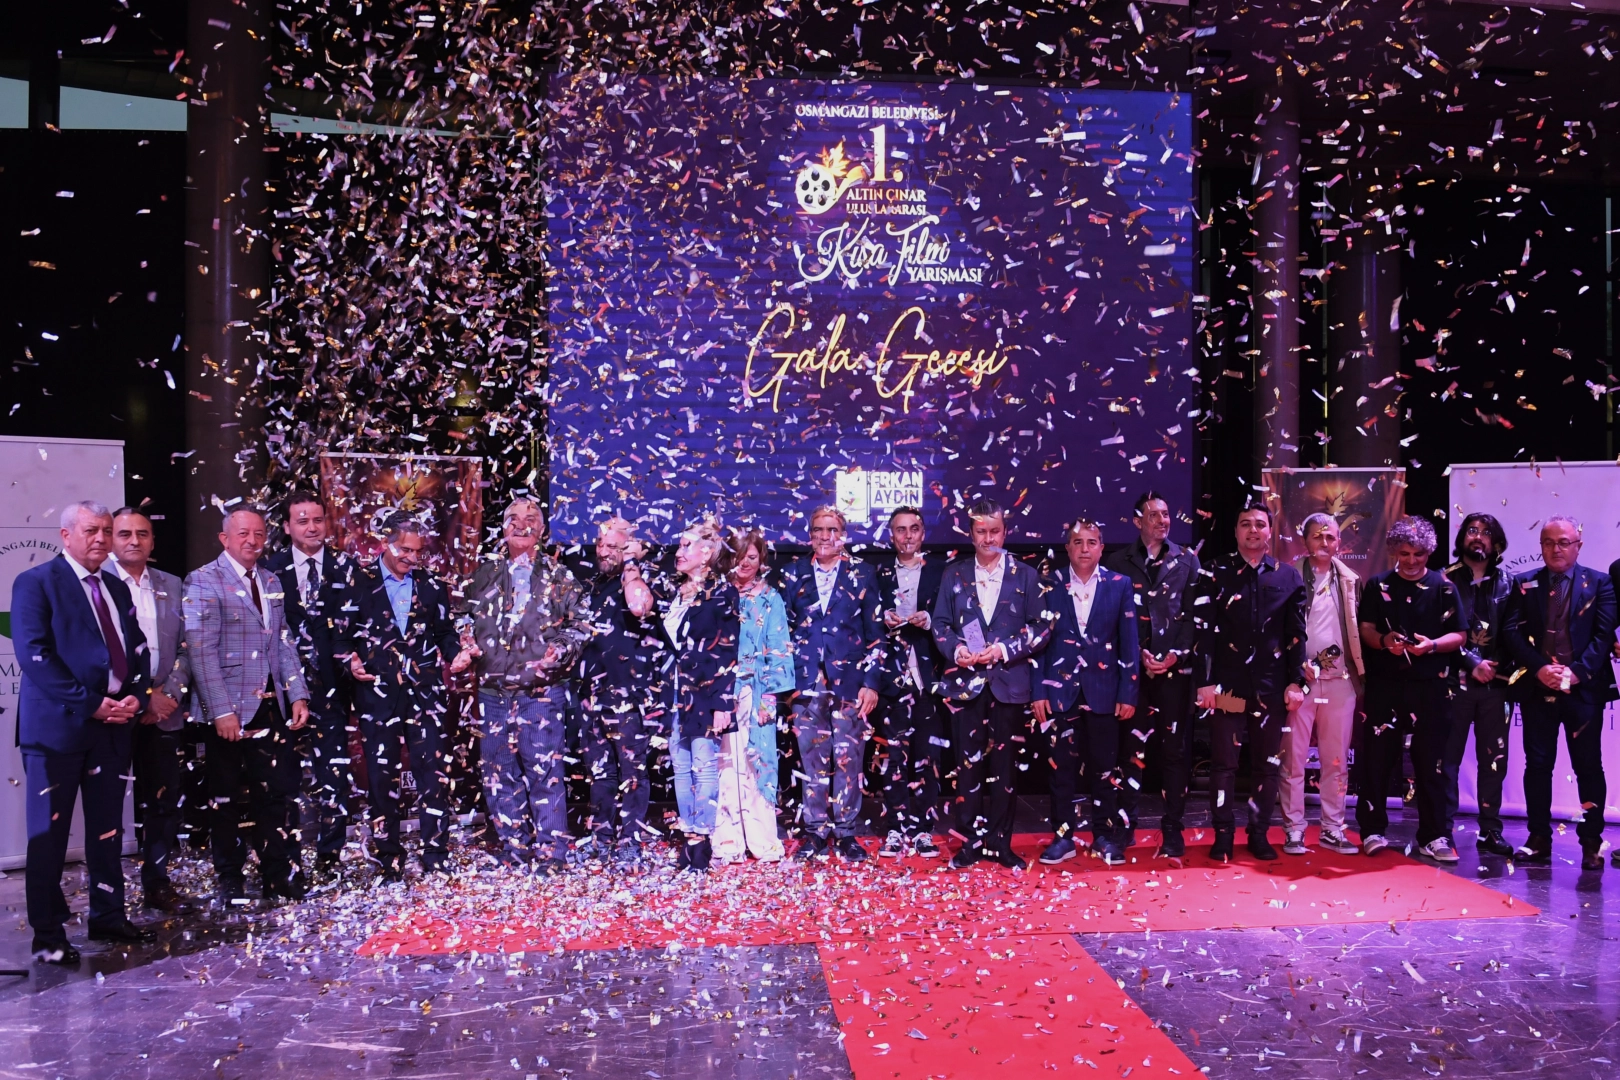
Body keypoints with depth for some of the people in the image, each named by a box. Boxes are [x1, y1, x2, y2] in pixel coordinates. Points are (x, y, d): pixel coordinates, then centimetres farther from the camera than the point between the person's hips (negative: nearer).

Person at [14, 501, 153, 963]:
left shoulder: (117, 589, 16)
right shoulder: (36, 583, -5)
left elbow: (137, 650, 16)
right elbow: (34, 655, -14)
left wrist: (135, 697, -3)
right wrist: (89, 704, -17)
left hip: (112, 723, 7)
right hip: (57, 727, -6)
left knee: (108, 830, 13)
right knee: (48, 835, -1)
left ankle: (108, 917, 24)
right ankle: (48, 934, 6)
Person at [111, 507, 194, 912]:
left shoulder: (171, 586, 12)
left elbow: (186, 647, 11)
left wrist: (170, 692, -4)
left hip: (163, 713, 5)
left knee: (165, 799, 7)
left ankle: (157, 880, 19)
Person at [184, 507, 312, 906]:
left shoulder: (271, 582, 14)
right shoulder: (204, 581, -7)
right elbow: (201, 651, -14)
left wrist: (298, 694, 5)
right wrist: (221, 710, -19)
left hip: (271, 708, 5)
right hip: (230, 710, -5)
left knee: (275, 794, 7)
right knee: (227, 800, 6)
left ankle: (276, 876, 17)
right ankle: (230, 884, 16)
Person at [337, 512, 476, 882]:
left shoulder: (430, 586, 12)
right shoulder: (359, 582, 3)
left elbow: (444, 631, 19)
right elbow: (342, 632, 2)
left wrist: (456, 654, -1)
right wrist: (351, 661, -16)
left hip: (425, 692, 2)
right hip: (378, 693, -2)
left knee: (434, 773, -3)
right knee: (381, 778, 4)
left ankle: (436, 862, 5)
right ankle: (390, 865, 13)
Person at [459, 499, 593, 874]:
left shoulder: (559, 576, 5)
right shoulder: (484, 575, 13)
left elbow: (582, 624, 3)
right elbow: (463, 614, 23)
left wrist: (562, 649, -13)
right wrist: (467, 638, 3)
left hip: (541, 691, -4)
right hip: (493, 690, 4)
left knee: (545, 772, -7)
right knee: (497, 772, 7)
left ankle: (549, 854, 0)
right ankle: (515, 850, 19)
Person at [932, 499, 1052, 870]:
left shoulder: (1025, 575, 5)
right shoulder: (954, 574, 9)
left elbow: (1042, 627, 2)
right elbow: (940, 624, 9)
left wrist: (1005, 649, -12)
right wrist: (955, 649, -11)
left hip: (1009, 682, 0)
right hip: (965, 681, 1)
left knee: (1003, 762, 4)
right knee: (968, 762, 0)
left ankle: (1000, 842, 12)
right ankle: (971, 842, 7)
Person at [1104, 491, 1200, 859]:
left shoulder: (1187, 561, 9)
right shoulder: (1118, 563, 7)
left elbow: (1193, 614, 4)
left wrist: (1176, 653, -7)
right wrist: (1139, 655, -6)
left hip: (1175, 667, 0)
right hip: (1133, 668, 0)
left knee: (1175, 748, -1)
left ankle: (1172, 829, 4)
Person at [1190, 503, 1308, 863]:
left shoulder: (1289, 577, 7)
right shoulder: (1216, 574, 1)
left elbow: (1296, 634, 6)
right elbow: (1204, 630, -3)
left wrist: (1296, 682, 0)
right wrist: (1205, 682, -9)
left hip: (1272, 687, 2)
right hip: (1228, 685, -2)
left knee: (1268, 765, 8)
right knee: (1224, 763, 1)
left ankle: (1259, 834, 18)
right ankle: (1223, 836, 9)